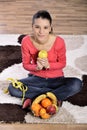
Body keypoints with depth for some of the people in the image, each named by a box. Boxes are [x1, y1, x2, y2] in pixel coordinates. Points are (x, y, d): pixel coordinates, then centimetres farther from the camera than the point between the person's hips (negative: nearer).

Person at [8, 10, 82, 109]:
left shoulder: (59, 41, -20)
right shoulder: (26, 41, -18)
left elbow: (62, 63, -6)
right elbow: (26, 64, -6)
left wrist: (48, 65, -26)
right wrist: (36, 67, -28)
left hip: (56, 79, -1)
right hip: (36, 79, 1)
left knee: (77, 84, -30)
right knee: (12, 88, -26)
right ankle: (55, 96, -19)